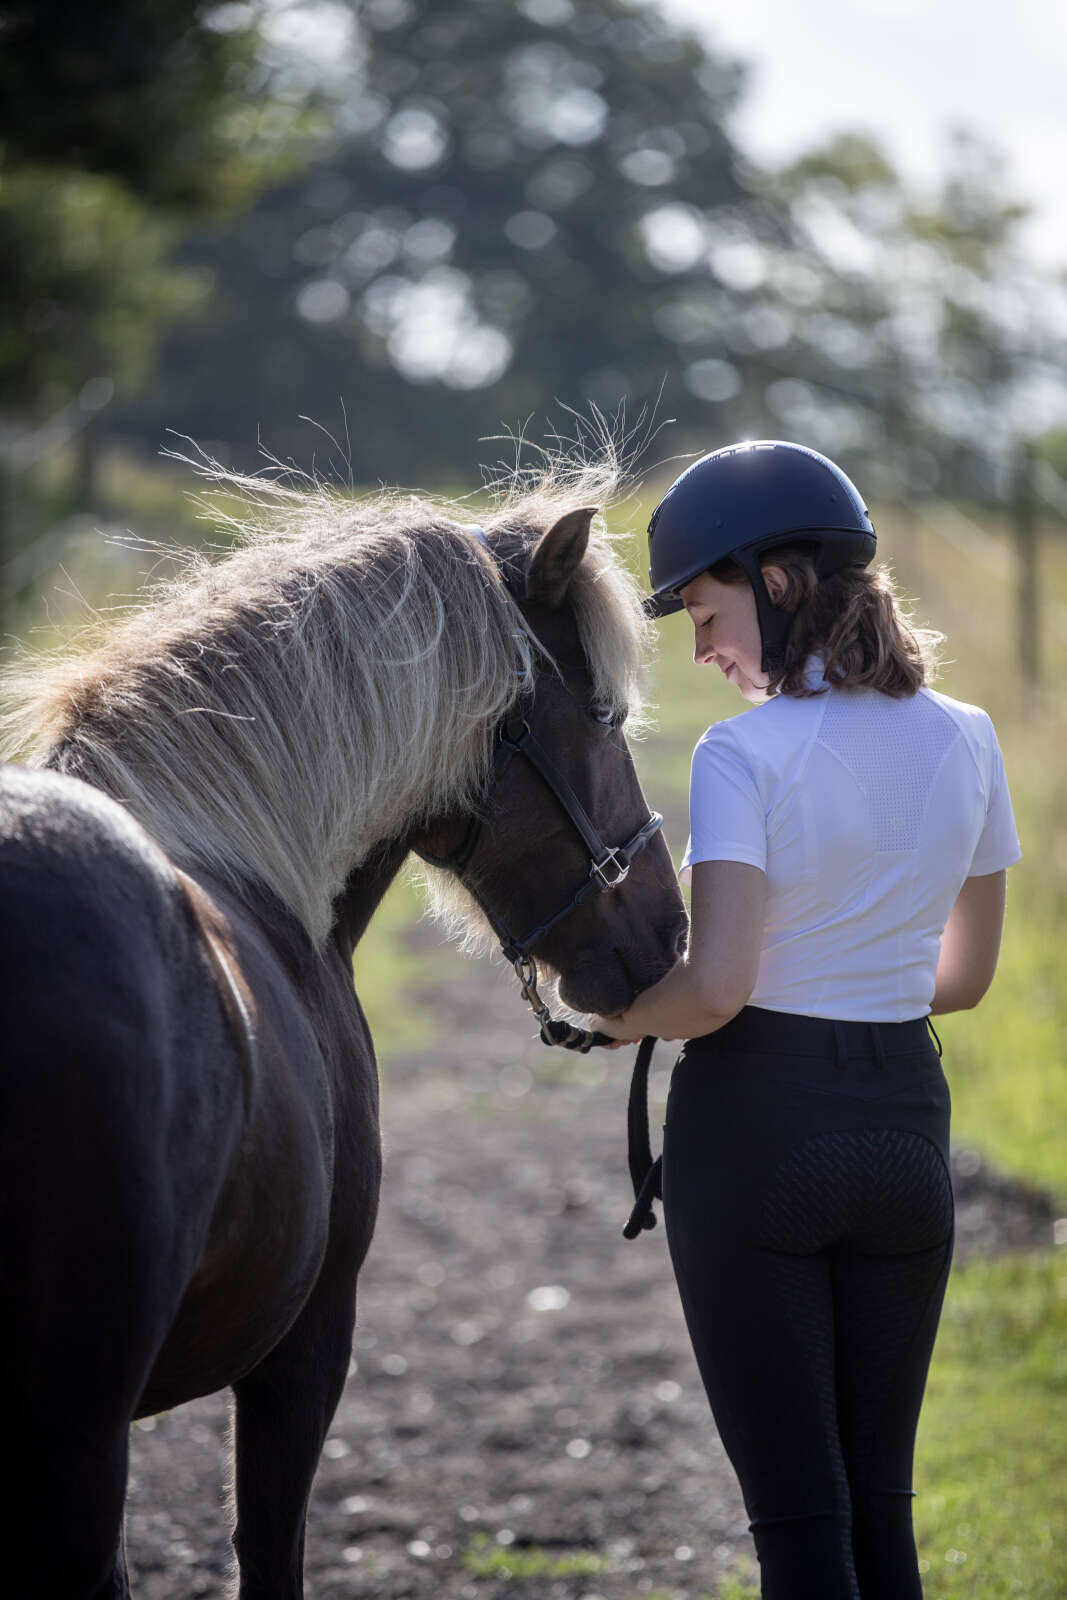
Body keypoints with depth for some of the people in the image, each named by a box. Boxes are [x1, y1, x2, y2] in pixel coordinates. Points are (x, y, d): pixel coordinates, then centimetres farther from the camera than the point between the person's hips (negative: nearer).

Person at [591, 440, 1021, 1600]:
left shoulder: (746, 755, -15)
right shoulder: (964, 742, 4)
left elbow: (715, 986, -22)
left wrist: (620, 1019, -3)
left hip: (757, 1122, -5)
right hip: (906, 1117, 5)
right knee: (880, 1502, 14)